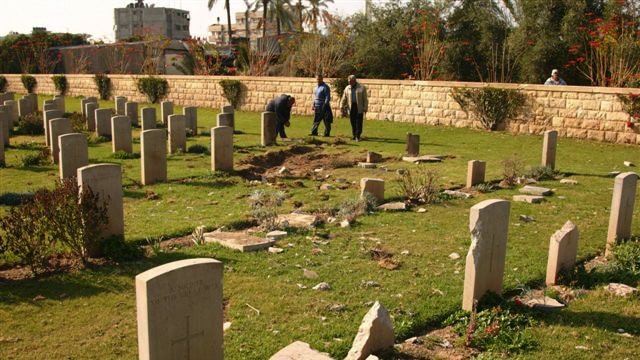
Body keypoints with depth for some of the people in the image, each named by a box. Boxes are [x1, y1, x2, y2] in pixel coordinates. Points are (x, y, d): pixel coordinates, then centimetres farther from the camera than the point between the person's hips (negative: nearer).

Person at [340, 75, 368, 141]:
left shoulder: (362, 88, 1)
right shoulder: (347, 88, 9)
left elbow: (365, 99, 0)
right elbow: (344, 99, 11)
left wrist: (365, 108, -5)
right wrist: (342, 108, 5)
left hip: (359, 108, -3)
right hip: (351, 108, 3)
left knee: (358, 123, -6)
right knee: (353, 123, 5)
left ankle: (358, 136, -3)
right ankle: (354, 135, 15)